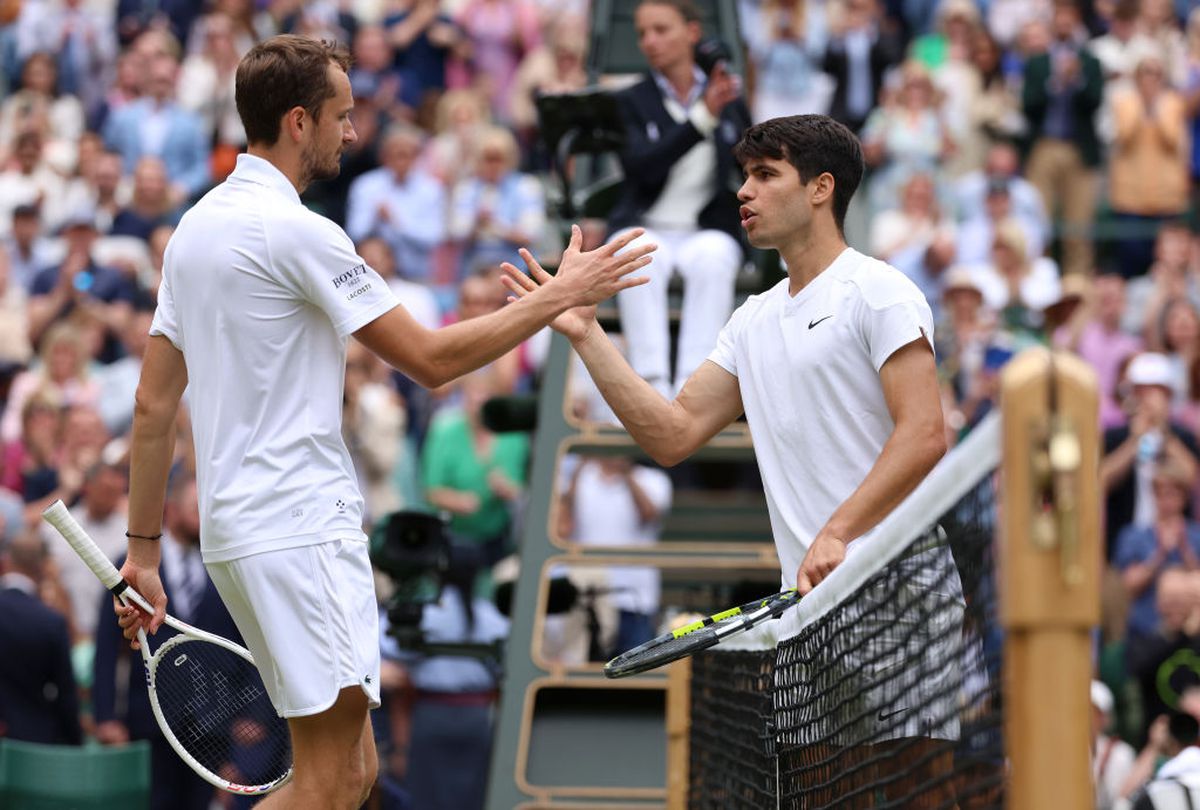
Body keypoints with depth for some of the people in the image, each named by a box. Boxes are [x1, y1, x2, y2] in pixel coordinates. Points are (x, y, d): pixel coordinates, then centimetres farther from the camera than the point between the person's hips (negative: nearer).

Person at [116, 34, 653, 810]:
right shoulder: (295, 230, -13)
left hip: (239, 527, 10)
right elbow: (431, 358, -12)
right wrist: (561, 295, -3)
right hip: (301, 532, -10)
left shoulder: (196, 229, 14)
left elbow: (154, 406, 15)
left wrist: (144, 548, 19)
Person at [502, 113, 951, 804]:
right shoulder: (754, 321, 20)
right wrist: (586, 333, 10)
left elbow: (925, 435, -15)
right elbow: (674, 434, 16)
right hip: (808, 600, 7)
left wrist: (837, 533, -25)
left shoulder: (878, 292, -5)